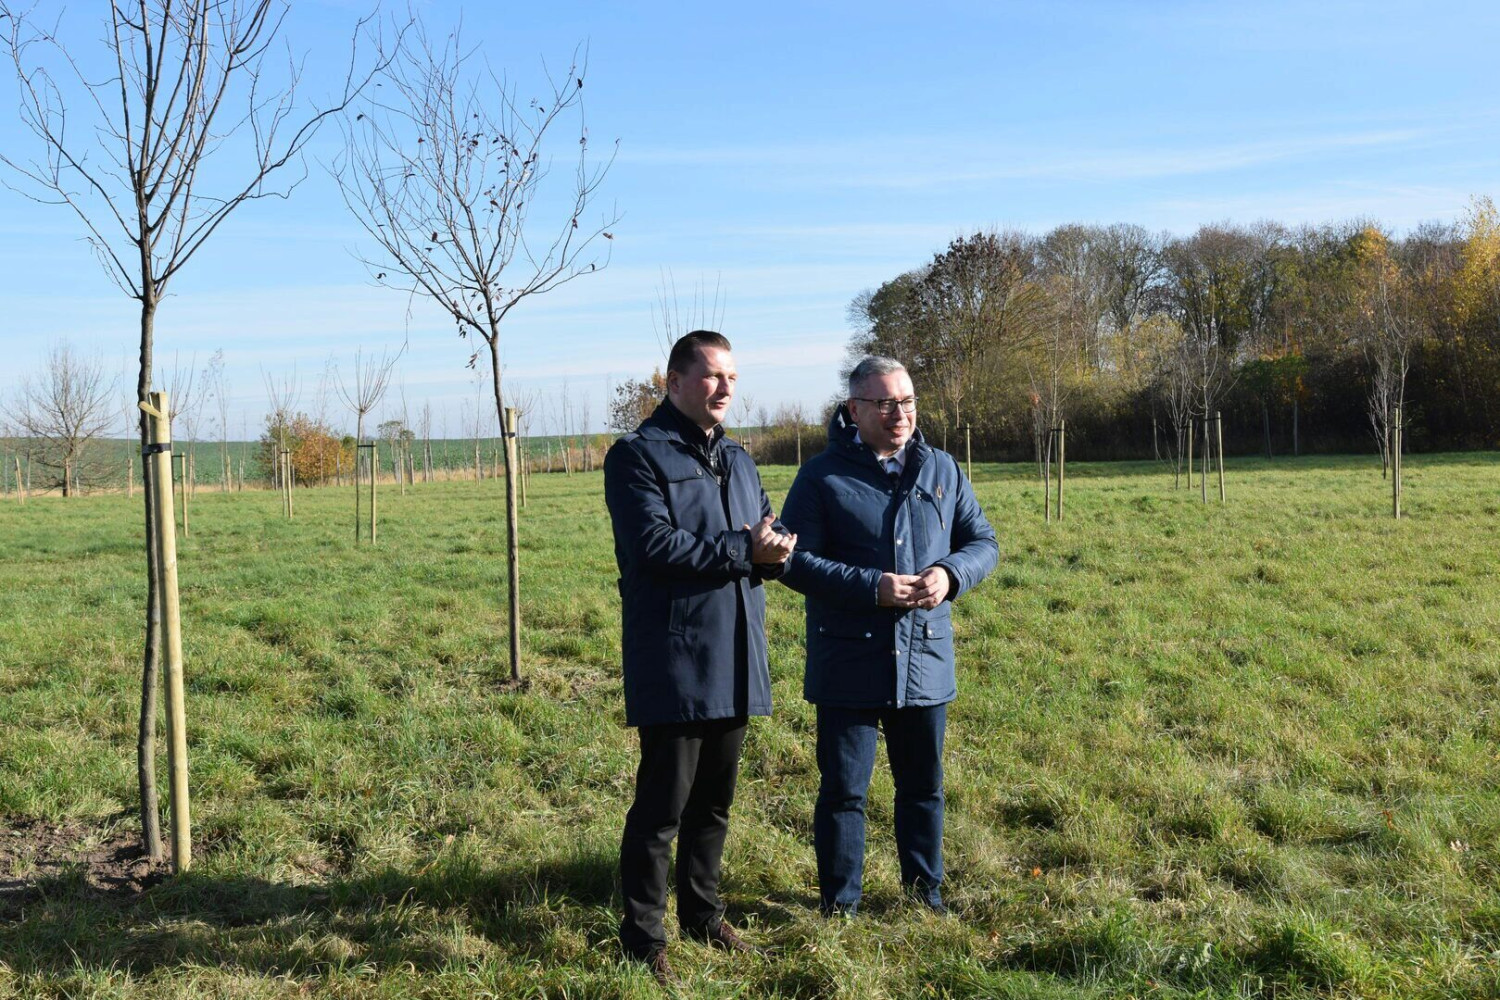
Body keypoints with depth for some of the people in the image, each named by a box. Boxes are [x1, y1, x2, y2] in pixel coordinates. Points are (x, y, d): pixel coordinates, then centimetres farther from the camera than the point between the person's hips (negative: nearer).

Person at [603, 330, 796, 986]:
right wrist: (742, 551, -17)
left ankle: (702, 914, 32)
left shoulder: (737, 460, 17)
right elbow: (654, 543, -20)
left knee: (714, 801, 17)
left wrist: (778, 548, -9)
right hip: (672, 663, -7)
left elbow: (771, 531, 15)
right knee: (662, 807, -1)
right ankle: (643, 939, 12)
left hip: (735, 661, 7)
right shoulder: (637, 456, -8)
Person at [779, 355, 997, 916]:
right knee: (843, 789, 6)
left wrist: (950, 574, -10)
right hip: (848, 664, -4)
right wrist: (872, 587, -20)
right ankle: (841, 904, 21)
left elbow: (983, 542, 12)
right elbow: (796, 560, -10)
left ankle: (925, 893, 33)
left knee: (924, 786, 16)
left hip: (926, 660, 4)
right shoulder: (824, 476, -5)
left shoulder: (941, 470, 8)